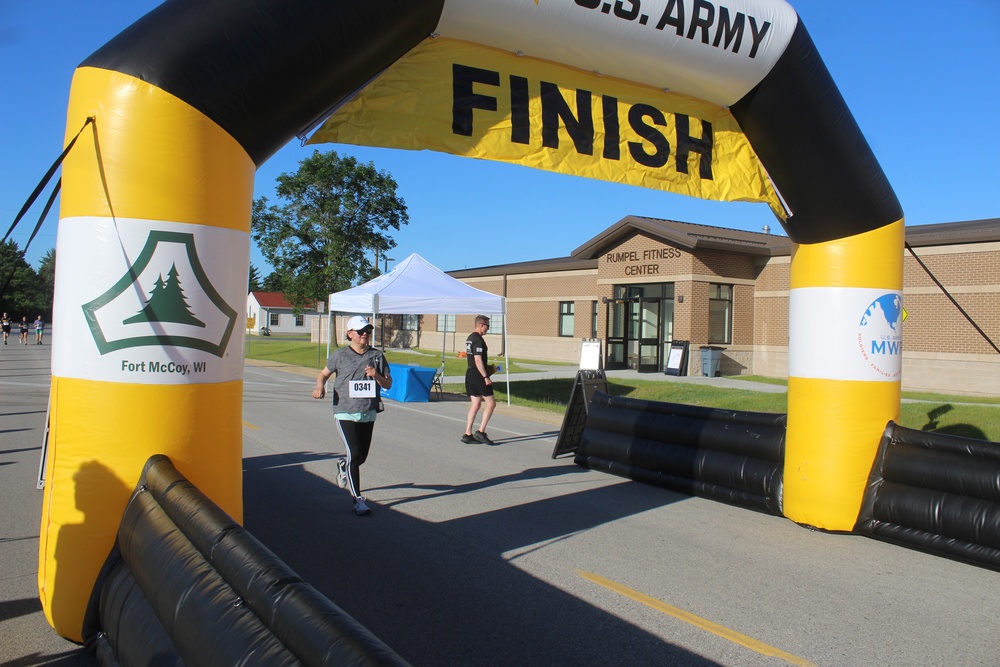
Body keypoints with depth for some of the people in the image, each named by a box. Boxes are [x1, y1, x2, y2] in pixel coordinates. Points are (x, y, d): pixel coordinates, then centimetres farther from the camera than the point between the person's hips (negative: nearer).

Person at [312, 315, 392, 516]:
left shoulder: (377, 356, 5)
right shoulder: (340, 355, 0)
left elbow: (388, 384, 6)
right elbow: (324, 373, 12)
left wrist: (376, 375, -14)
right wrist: (320, 386, -9)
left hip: (368, 413, 3)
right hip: (345, 412, -3)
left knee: (362, 455, 13)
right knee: (355, 454, -12)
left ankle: (344, 467, 49)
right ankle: (357, 499, -2)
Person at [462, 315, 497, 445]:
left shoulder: (469, 338, 15)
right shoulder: (479, 340, -15)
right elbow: (478, 360, -22)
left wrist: (487, 368, 23)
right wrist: (486, 377, -21)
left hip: (470, 374, 10)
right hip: (478, 375, -10)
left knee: (475, 405, 11)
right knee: (491, 403, -3)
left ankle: (468, 435, 9)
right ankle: (481, 432, -4)